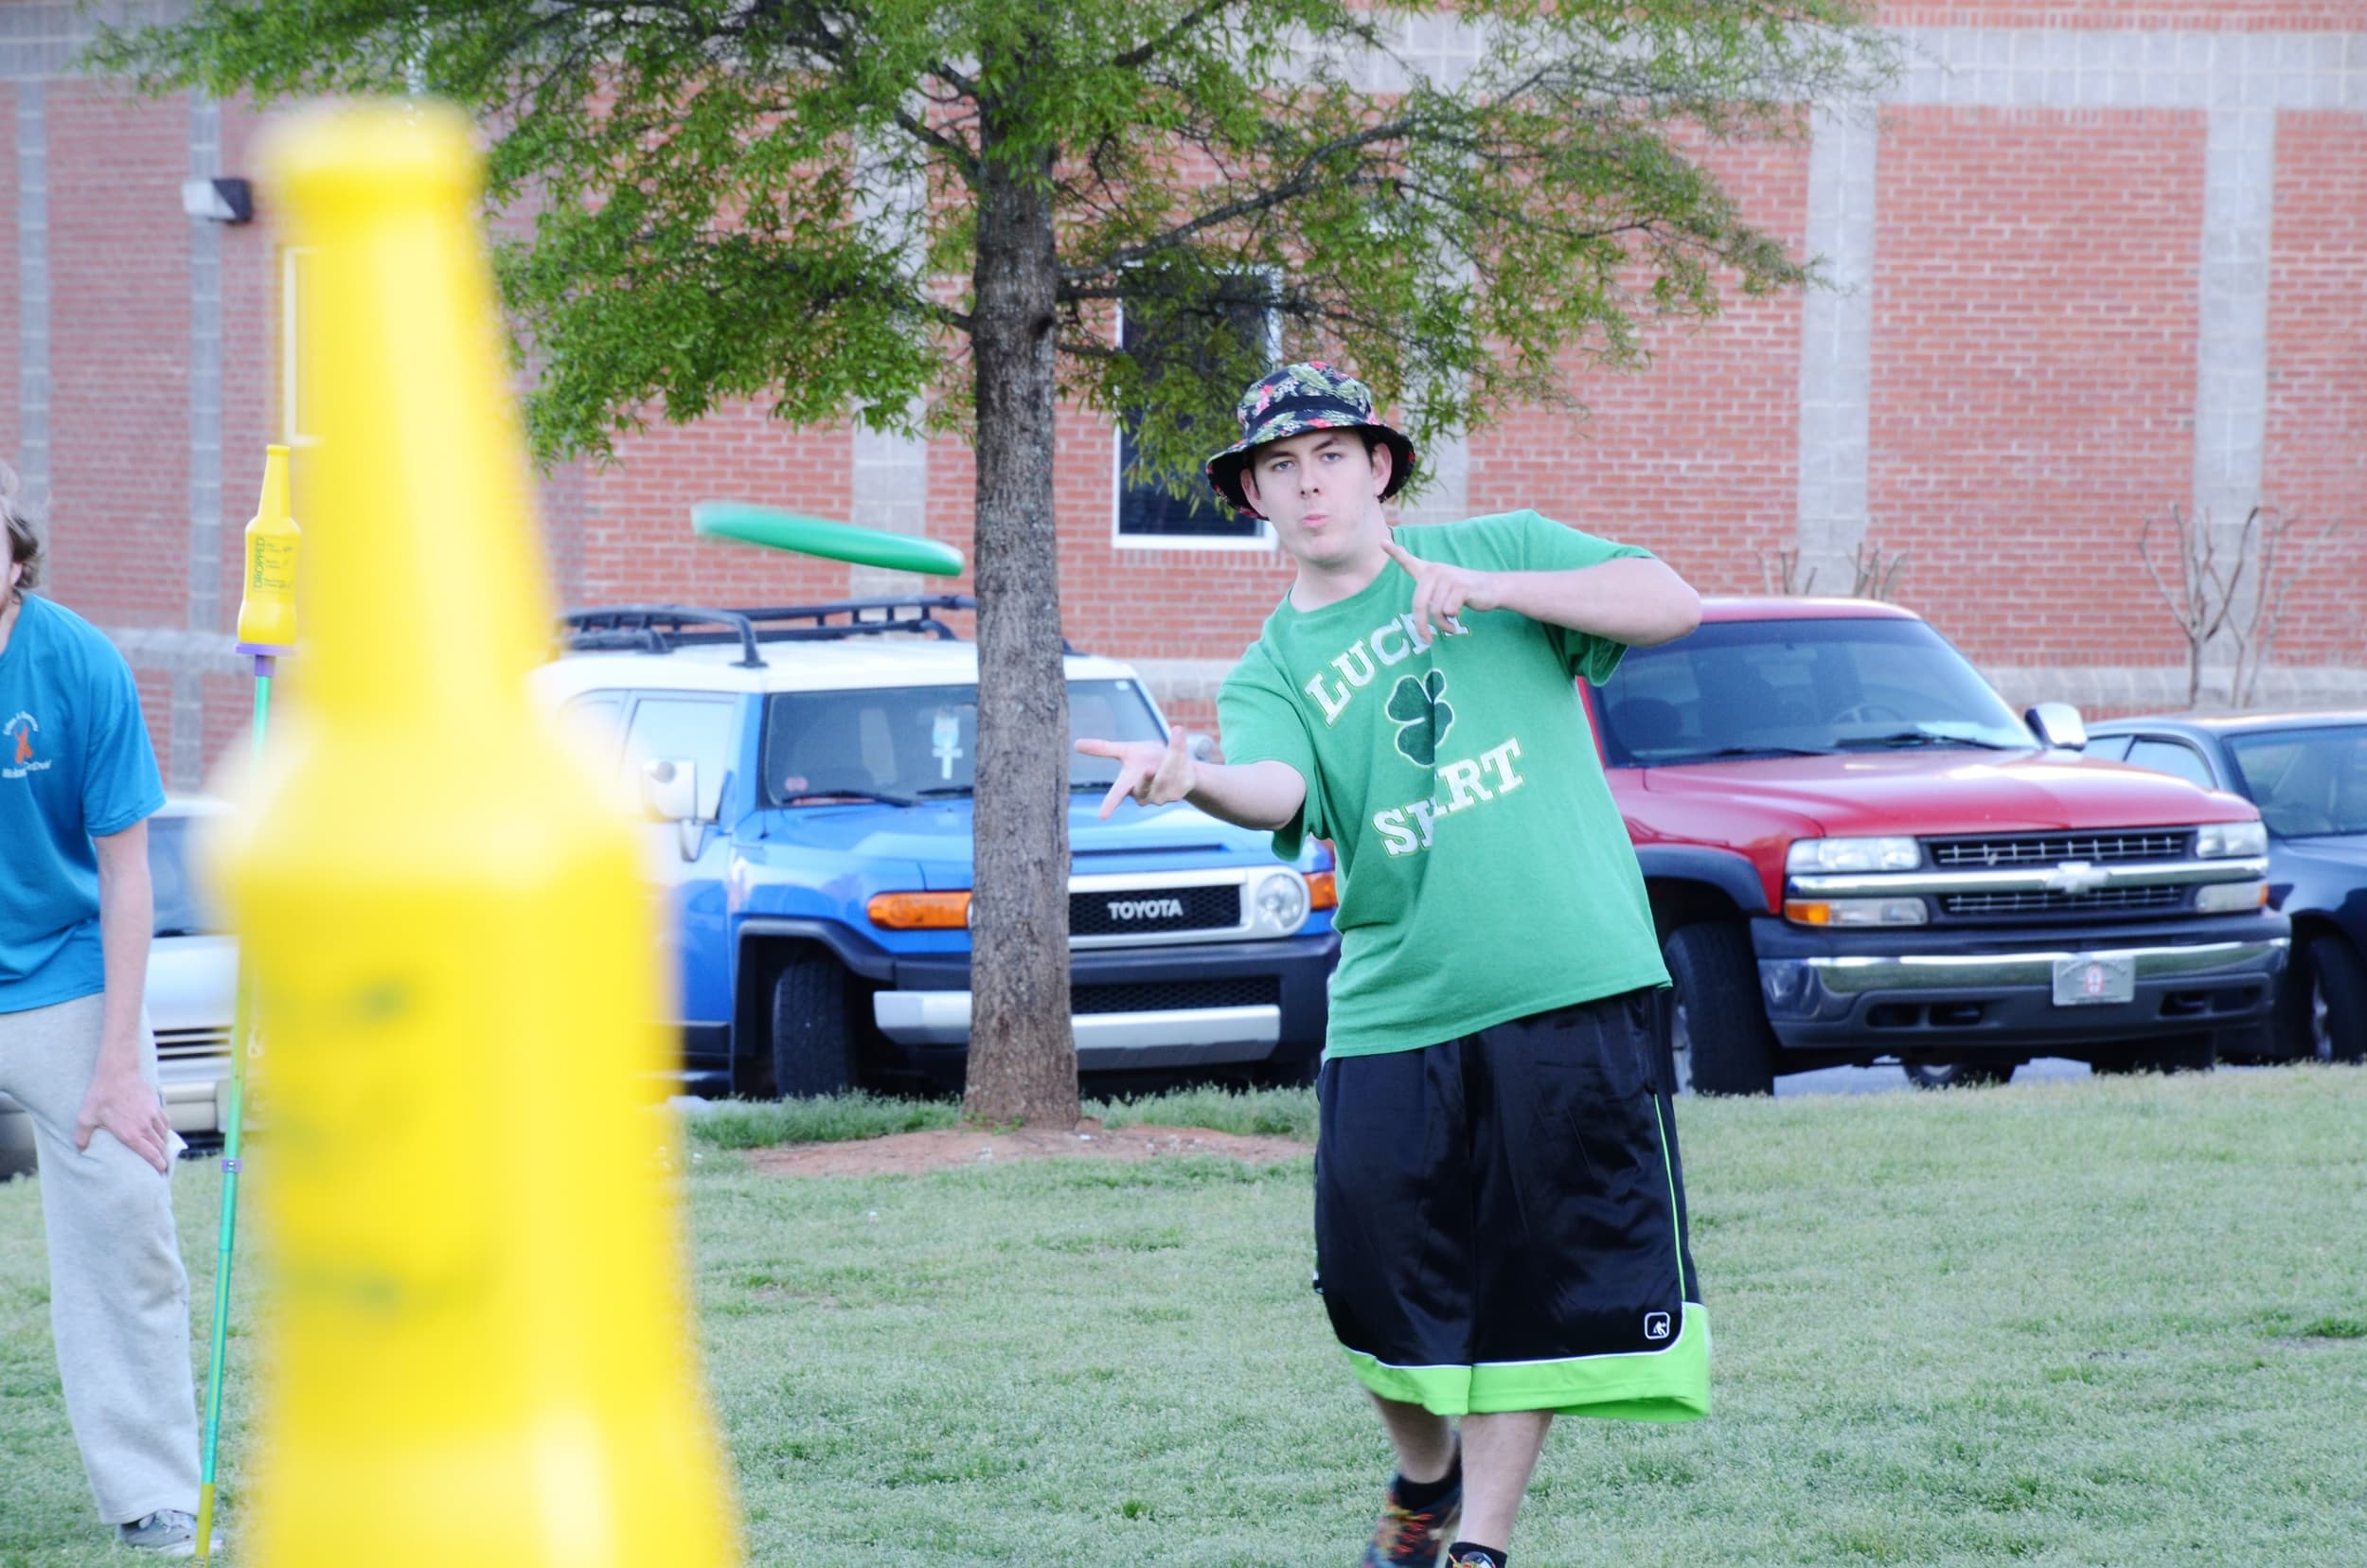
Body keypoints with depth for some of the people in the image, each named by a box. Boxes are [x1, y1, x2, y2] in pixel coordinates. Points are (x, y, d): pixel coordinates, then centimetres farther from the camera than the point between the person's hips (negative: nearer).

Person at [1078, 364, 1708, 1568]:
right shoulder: (1272, 670, 10)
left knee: (1535, 1282, -1)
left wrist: (1496, 590, -13)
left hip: (1571, 986, -2)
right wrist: (1194, 781, -37)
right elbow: (1276, 790, -13)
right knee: (1377, 1273, -1)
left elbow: (1672, 606, -2)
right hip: (1393, 1013, 2)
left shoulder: (1497, 551, 10)